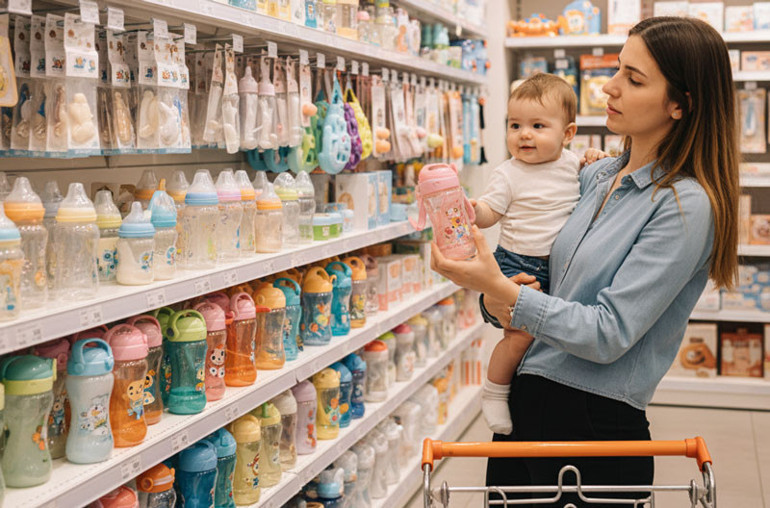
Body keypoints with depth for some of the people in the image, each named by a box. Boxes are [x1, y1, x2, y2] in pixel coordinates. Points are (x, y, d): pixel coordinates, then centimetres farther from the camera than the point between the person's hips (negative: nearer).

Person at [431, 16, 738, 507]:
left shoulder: (686, 205, -16)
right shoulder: (597, 176, 6)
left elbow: (609, 334, -20)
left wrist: (503, 291, -25)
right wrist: (497, 288, -3)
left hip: (596, 421, -7)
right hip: (524, 398, 7)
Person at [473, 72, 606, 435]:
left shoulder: (570, 163, 6)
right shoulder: (509, 174, -7)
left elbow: (585, 193, 26)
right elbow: (489, 213, -8)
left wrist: (595, 162, 7)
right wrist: (471, 210, -30)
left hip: (561, 266, 5)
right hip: (517, 265, -5)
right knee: (521, 332, -19)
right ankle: (494, 391, 0)